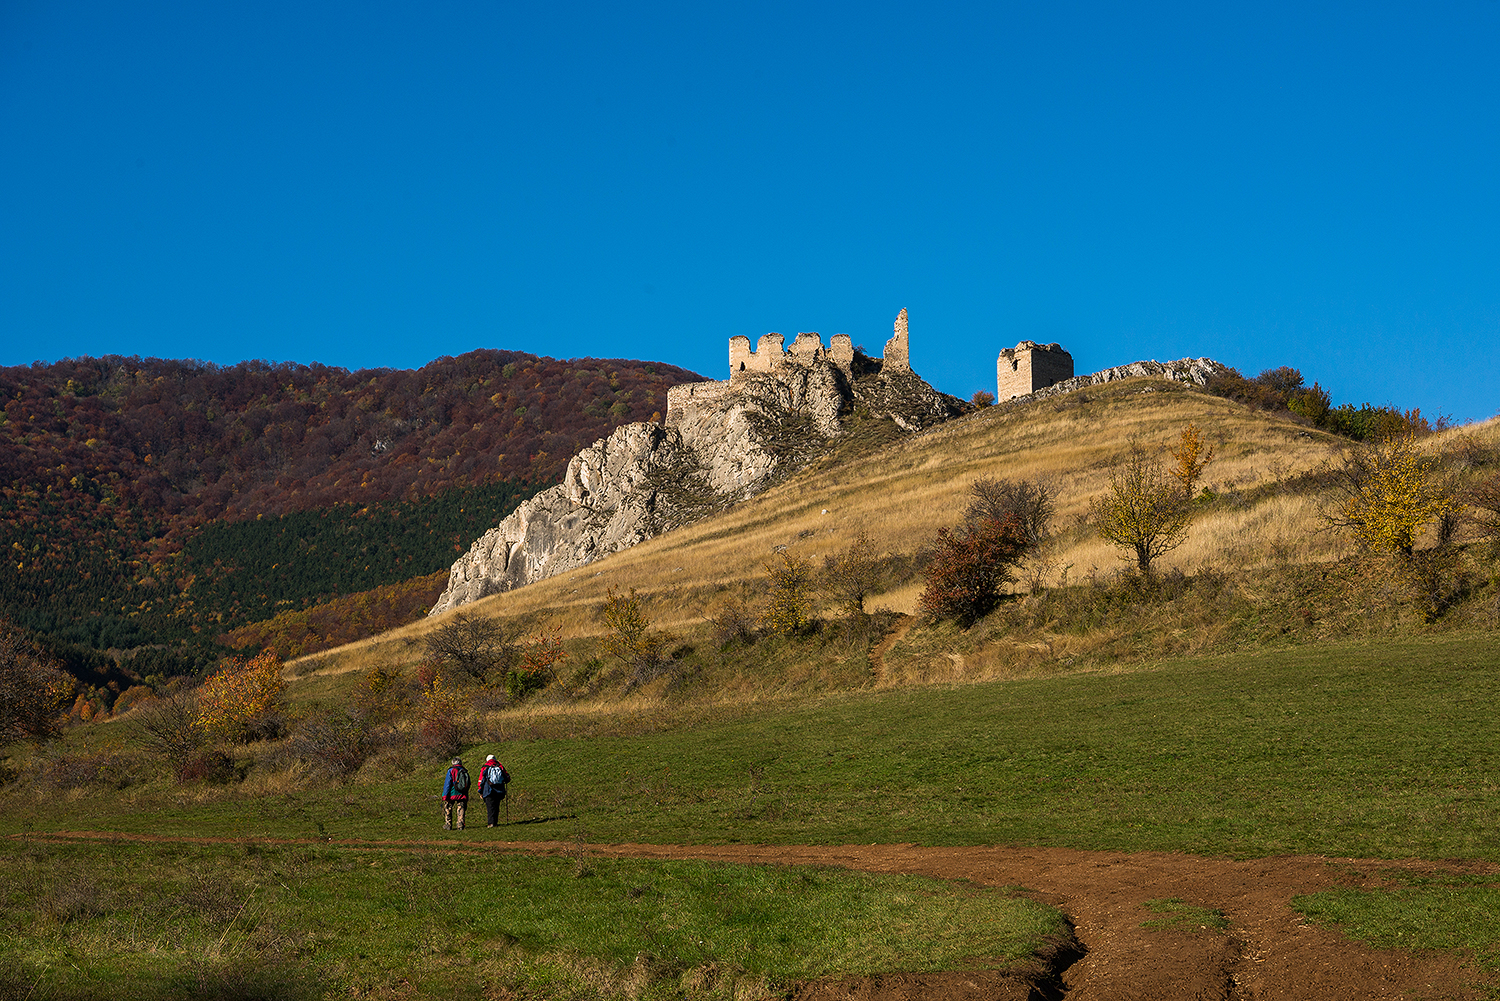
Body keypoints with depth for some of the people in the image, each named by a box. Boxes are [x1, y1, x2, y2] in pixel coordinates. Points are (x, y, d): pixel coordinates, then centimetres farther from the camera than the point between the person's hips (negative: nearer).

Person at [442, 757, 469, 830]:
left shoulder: (451, 770, -6)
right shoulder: (465, 771, 10)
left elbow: (447, 783, -10)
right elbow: (468, 784, 14)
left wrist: (445, 795, -9)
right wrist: (466, 796, 20)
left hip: (452, 793, -4)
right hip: (462, 795, 4)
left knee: (448, 809, 9)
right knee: (461, 810, 6)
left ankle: (448, 825, 8)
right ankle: (460, 825, -1)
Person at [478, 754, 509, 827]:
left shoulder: (484, 768, 1)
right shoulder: (500, 767, 7)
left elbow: (481, 781, 1)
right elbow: (508, 778, 10)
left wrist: (480, 792, 9)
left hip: (488, 791, -3)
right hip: (499, 791, 3)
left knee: (490, 807, -3)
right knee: (496, 807, 11)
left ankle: (491, 823, -13)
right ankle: (495, 822, 10)